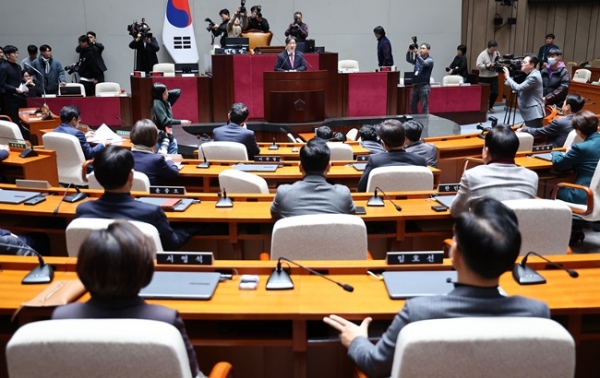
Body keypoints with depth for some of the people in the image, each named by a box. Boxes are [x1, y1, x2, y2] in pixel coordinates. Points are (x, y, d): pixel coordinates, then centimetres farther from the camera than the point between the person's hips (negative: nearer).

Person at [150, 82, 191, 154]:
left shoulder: (166, 102, 9)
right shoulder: (157, 103, -14)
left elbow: (178, 92, 20)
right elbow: (164, 121, -21)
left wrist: (167, 93, 5)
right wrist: (180, 122, -20)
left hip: (169, 136, 8)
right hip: (161, 138, -8)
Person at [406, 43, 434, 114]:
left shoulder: (430, 60, -5)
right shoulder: (417, 59, 15)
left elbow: (423, 63, -23)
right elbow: (408, 60, 5)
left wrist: (417, 54, -35)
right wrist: (409, 52, -13)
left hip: (424, 86, -7)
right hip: (415, 85, 7)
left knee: (424, 106, -6)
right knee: (412, 105, 12)